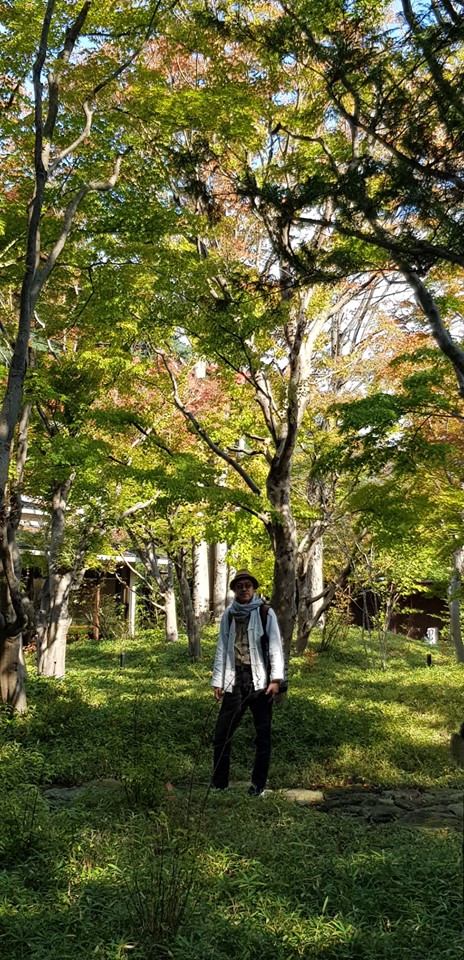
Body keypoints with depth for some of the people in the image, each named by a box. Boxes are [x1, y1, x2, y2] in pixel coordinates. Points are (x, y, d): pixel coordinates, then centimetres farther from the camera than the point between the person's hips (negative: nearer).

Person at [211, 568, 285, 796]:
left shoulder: (265, 613, 2)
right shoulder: (228, 615, 12)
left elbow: (275, 646, -3)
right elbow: (221, 649, 12)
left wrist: (276, 679, -11)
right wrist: (217, 681, 8)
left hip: (260, 680, -3)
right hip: (234, 680, 3)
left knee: (263, 735, 4)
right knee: (222, 733, 2)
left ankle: (258, 785, 14)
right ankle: (218, 784, 14)